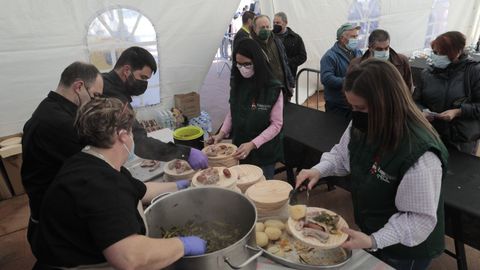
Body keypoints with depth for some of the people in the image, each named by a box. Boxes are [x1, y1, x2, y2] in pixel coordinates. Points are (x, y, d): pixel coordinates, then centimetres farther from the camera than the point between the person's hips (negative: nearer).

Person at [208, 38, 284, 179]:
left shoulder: (273, 89, -16)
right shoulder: (236, 83, -2)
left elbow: (276, 125, -14)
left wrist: (252, 144, -22)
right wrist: (222, 133, -6)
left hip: (264, 153, -4)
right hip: (239, 149, 4)